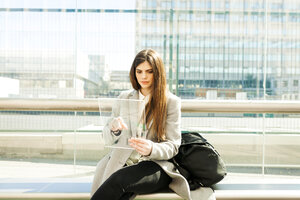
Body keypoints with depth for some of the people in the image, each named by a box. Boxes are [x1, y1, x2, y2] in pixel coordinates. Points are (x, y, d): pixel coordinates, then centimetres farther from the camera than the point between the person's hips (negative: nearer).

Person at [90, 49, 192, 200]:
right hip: (122, 162, 3)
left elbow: (173, 145, -1)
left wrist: (152, 149, -23)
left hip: (155, 164, -2)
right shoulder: (124, 97, 15)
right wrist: (114, 127, -12)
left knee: (119, 178, -34)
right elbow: (107, 136, 14)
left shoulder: (171, 101, 3)